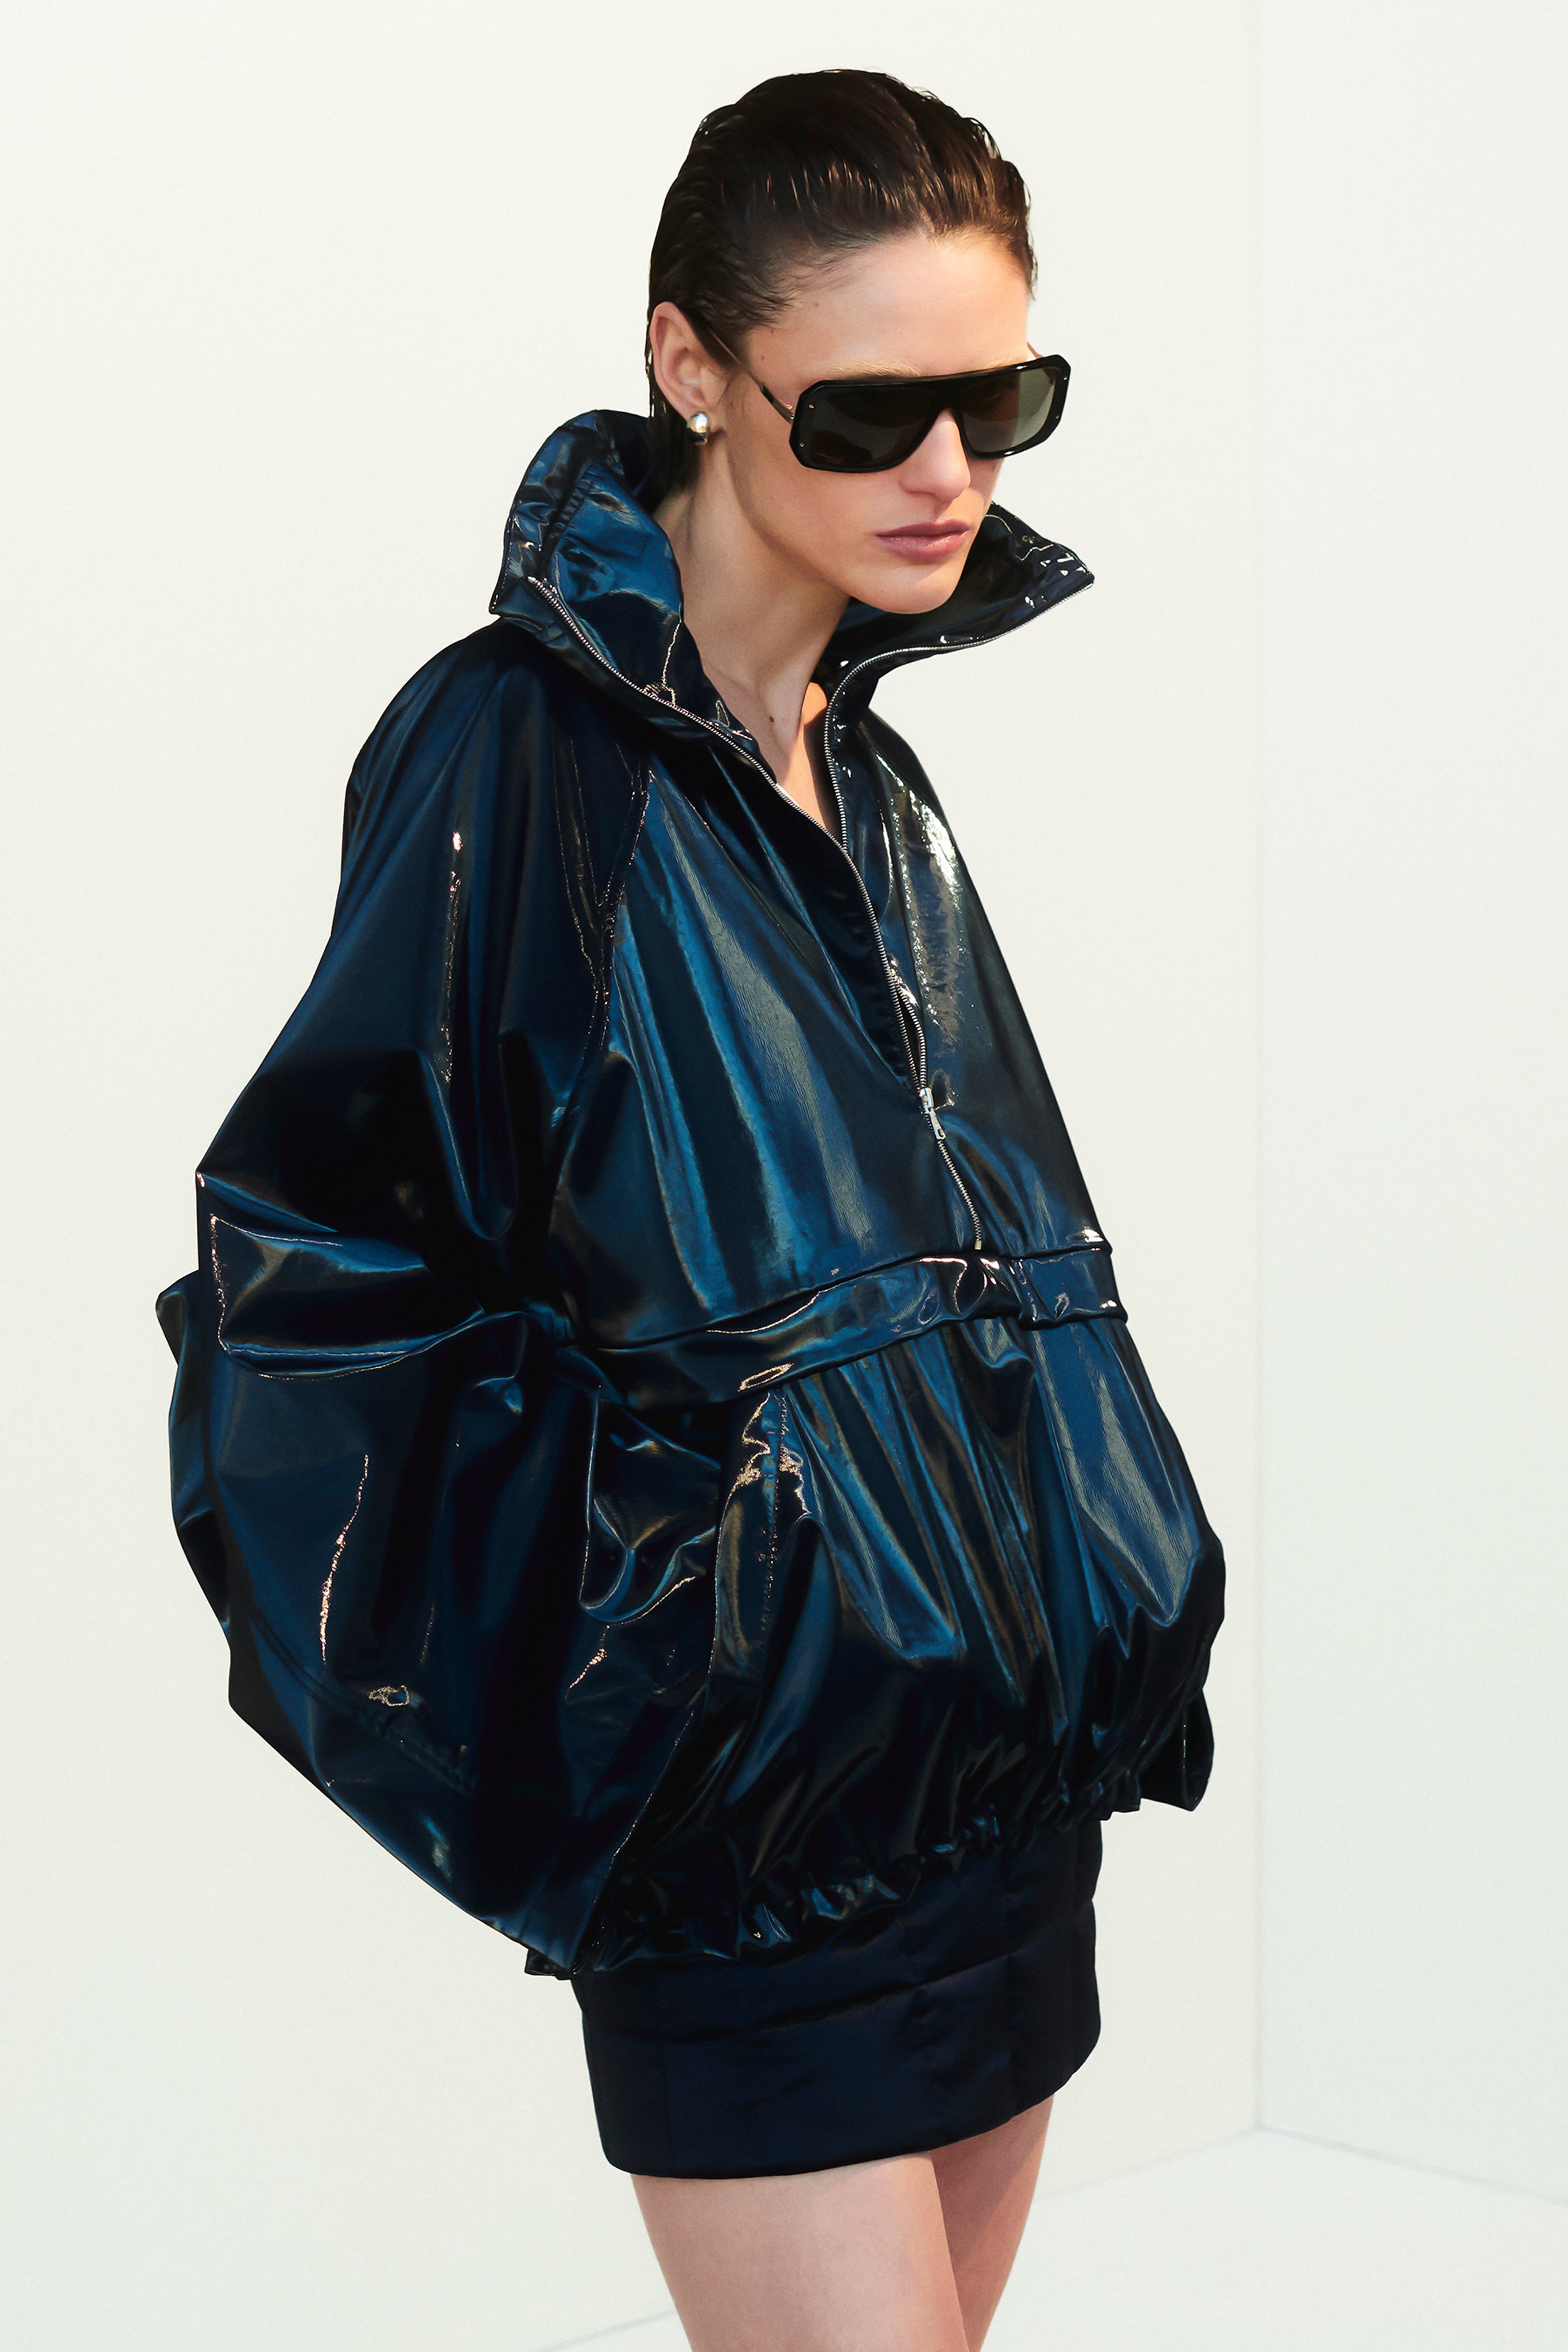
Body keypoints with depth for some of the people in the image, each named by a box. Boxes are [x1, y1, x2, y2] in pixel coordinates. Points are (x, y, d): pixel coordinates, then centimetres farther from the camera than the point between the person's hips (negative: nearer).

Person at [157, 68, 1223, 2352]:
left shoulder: (874, 777, 12)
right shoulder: (515, 749, -12)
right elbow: (325, 1279, -12)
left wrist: (1103, 1617, 16)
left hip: (1002, 1758, 8)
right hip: (754, 1801, -8)